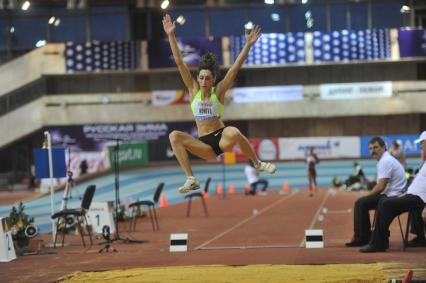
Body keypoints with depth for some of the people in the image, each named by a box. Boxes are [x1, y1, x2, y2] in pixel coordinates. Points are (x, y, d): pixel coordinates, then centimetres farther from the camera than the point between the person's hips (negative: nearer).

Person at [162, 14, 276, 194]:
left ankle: (257, 164, -10)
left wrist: (248, 45, -19)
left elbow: (235, 68, -10)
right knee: (174, 136, -22)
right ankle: (191, 180, -22)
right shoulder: (193, 90, 3)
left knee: (233, 132, -37)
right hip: (205, 144, 3)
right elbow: (179, 62, -2)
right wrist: (171, 35, -8)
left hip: (221, 138, -3)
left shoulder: (219, 91, -1)